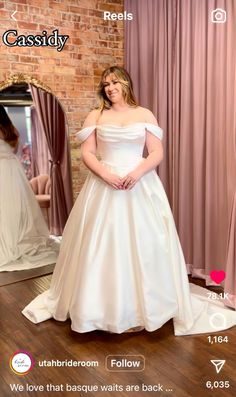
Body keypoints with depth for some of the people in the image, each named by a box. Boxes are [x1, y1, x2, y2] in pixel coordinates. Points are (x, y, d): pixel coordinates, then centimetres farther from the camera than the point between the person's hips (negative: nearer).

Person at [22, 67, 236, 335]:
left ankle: (145, 305, 15)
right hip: (103, 186, 1)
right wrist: (105, 174, -15)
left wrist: (137, 172, -16)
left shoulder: (145, 115, 7)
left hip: (141, 186, 0)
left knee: (143, 244, 0)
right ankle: (103, 306, 16)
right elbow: (87, 153, 2)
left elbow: (157, 153, 2)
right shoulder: (95, 116, 8)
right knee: (102, 245, 1)